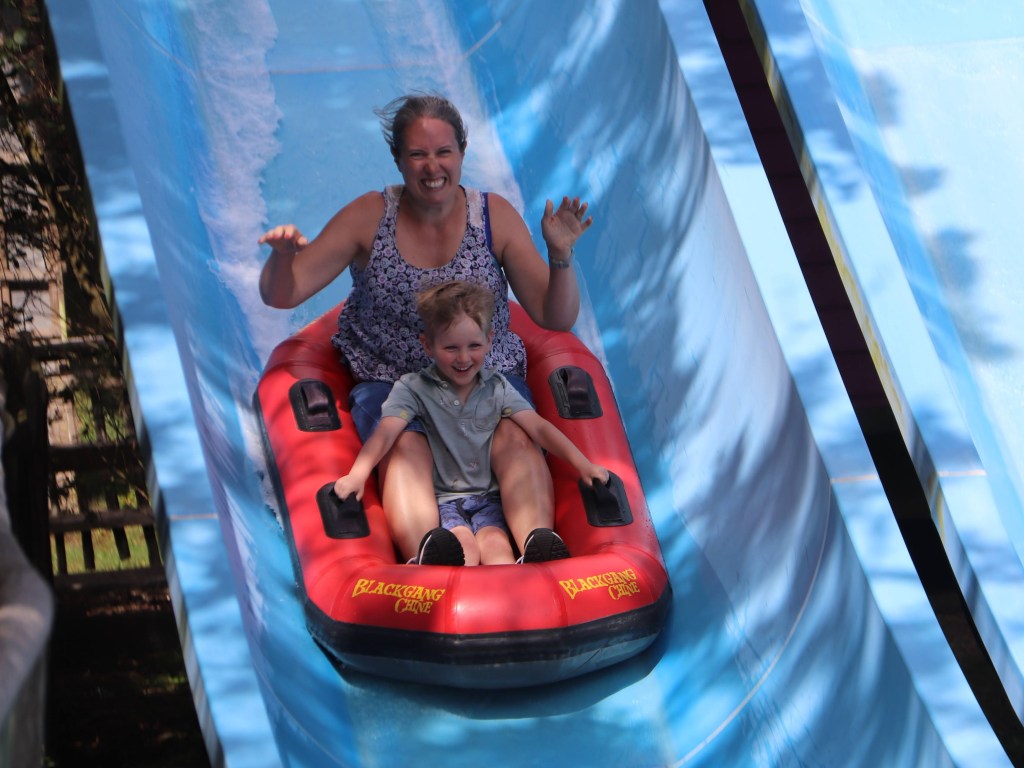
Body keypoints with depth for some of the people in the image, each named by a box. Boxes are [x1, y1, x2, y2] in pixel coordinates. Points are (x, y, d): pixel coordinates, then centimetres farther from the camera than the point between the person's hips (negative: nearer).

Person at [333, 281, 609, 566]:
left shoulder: (497, 388, 9)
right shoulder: (413, 388, 0)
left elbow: (538, 427, 3)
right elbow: (385, 432, -13)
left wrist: (581, 463, -10)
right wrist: (358, 474, -31)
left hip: (488, 499, 1)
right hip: (440, 498, -1)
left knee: (495, 544, -26)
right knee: (464, 544, -28)